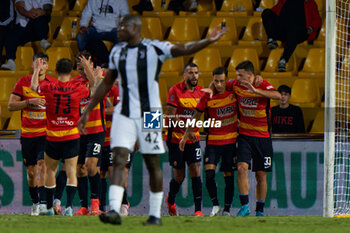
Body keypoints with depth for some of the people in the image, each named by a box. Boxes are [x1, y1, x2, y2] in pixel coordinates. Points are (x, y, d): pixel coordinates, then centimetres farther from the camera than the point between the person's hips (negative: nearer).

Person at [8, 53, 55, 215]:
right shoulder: (22, 82, 2)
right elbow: (11, 105, 0)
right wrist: (30, 101, -13)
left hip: (46, 133, -1)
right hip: (27, 133, 1)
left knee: (42, 165, -19)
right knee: (31, 171, 5)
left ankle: (43, 202, -24)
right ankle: (35, 202, 22)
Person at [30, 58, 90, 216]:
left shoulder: (49, 88, -5)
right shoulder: (77, 89, -6)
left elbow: (33, 86, 18)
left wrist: (36, 70, 34)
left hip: (52, 137, 1)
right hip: (72, 137, -1)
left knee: (50, 170, 16)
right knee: (71, 172, -2)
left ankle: (49, 207, 18)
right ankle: (69, 205, -17)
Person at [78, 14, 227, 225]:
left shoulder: (154, 49, -5)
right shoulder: (117, 52, 11)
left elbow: (185, 49, -14)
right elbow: (106, 85, 20)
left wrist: (209, 41, -29)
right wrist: (88, 111, 20)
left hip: (149, 114, -4)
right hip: (124, 114, 4)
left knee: (153, 164, 4)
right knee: (119, 159, -11)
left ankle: (155, 214, 15)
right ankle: (114, 211, -18)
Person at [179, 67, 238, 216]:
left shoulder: (234, 93, -2)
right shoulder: (207, 97, -5)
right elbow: (196, 117, 5)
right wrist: (186, 135, 7)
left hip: (231, 141, 1)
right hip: (213, 141, -1)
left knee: (229, 176, 3)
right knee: (209, 173, -15)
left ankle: (227, 209, 13)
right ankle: (215, 205, 3)